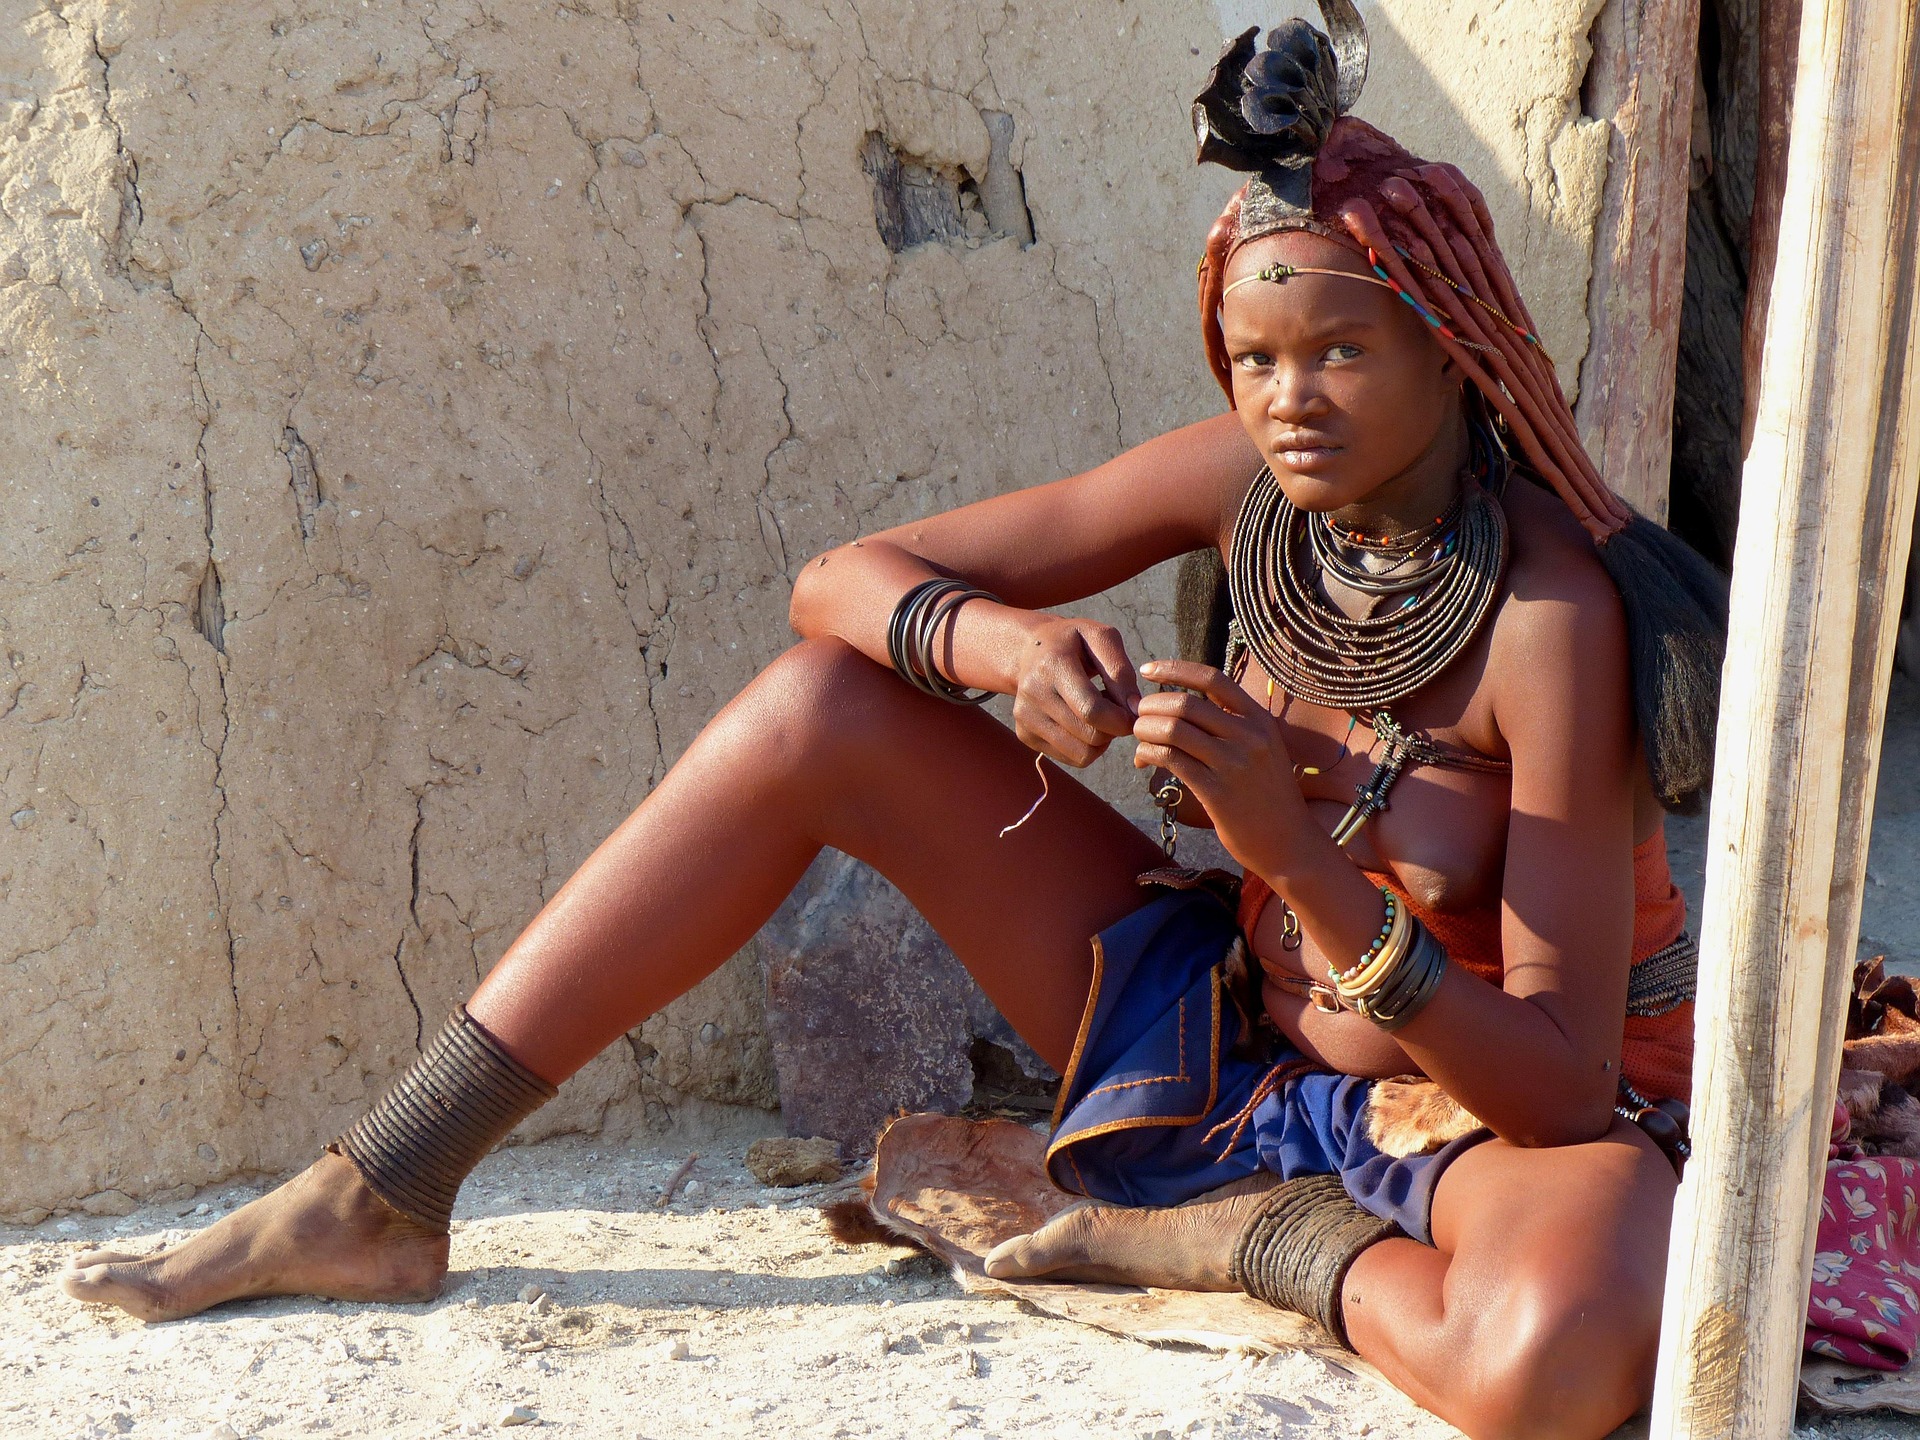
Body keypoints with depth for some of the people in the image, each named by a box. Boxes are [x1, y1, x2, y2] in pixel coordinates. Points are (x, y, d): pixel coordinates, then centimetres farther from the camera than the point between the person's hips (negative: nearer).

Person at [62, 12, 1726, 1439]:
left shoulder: (1551, 610, -24)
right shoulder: (1245, 479, -9)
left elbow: (1564, 1081, -26)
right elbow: (839, 582, -6)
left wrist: (1304, 853, -39)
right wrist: (992, 639, -29)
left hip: (1499, 1101, -4)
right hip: (1230, 1031, 4)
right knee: (817, 708, -9)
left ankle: (1255, 1235, -8)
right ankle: (381, 1200, -6)